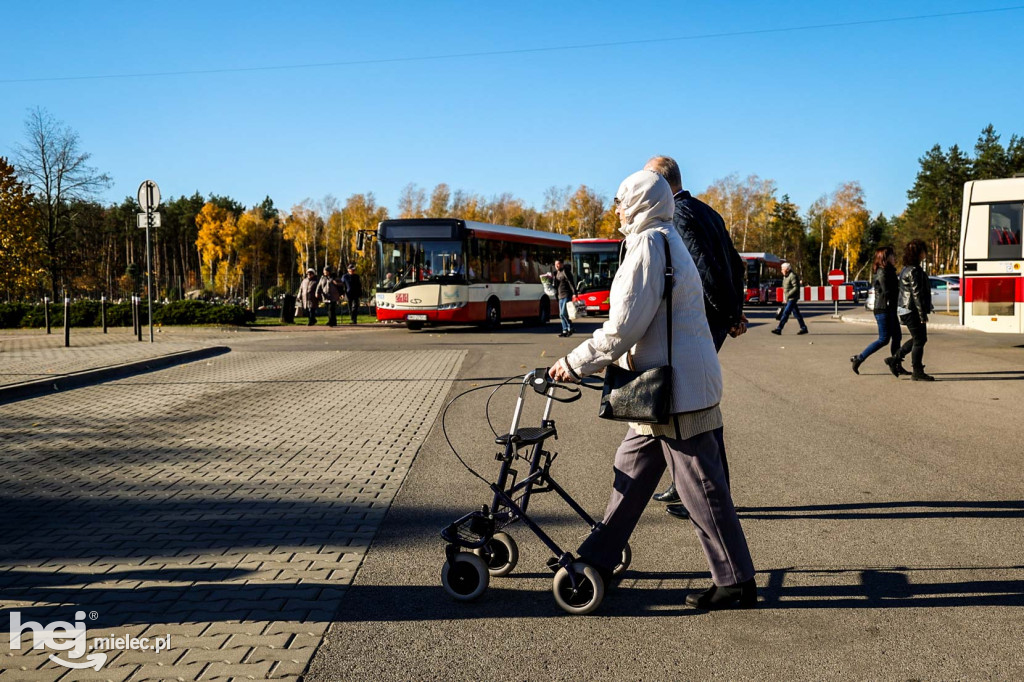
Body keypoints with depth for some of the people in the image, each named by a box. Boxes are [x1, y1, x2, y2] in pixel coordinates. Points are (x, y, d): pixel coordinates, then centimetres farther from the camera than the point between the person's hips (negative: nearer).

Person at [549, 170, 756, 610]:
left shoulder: (650, 244, -15)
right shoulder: (665, 242, 18)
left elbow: (625, 326, -20)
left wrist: (576, 364, -10)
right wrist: (588, 361, 19)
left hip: (679, 387, -11)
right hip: (666, 386, 11)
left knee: (700, 489, -2)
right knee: (631, 473, 15)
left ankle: (737, 583, 9)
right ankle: (597, 561, 25)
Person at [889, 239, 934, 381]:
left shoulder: (906, 269, 13)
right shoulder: (914, 270, -18)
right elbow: (916, 294, -21)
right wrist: (923, 315, -19)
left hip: (906, 309, 10)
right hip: (912, 310, -10)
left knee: (918, 338, 19)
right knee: (919, 340, -1)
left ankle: (895, 359, 21)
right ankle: (917, 372, 6)